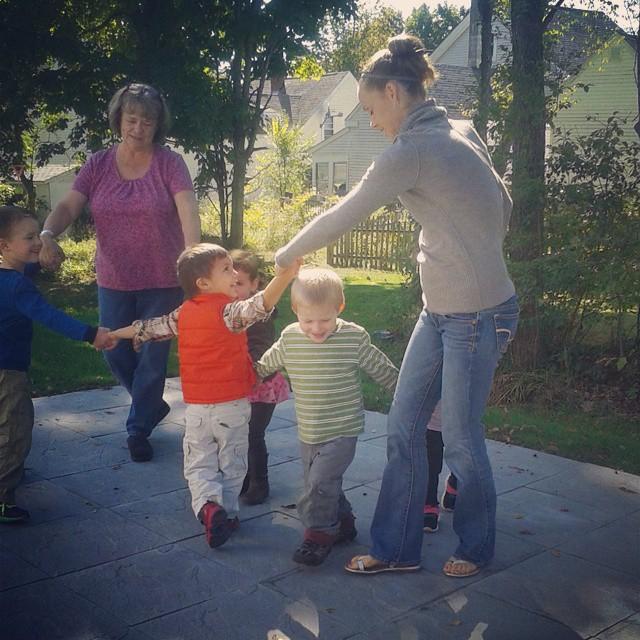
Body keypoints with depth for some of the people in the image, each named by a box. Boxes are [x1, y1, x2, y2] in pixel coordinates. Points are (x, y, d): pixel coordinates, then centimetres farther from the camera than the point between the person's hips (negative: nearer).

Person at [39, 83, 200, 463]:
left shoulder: (169, 163, -8)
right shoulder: (99, 165, 1)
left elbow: (188, 209, -20)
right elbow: (69, 207, -7)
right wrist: (48, 234, -28)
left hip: (162, 281, -3)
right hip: (114, 281, 4)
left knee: (153, 357, 6)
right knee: (116, 353, 13)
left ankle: (139, 429, 25)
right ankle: (153, 406, 39)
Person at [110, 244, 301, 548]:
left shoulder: (182, 314, 3)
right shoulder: (229, 311, -15)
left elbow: (150, 328, 16)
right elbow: (257, 307, -36)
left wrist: (114, 335, 33)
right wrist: (283, 277, -48)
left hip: (196, 407, 4)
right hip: (232, 405, -3)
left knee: (199, 465, 11)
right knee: (232, 465, 14)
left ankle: (208, 505, -12)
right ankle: (227, 513, 20)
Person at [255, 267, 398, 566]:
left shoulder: (354, 337, -13)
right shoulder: (289, 338, -4)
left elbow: (382, 369, -1)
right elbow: (266, 365, 16)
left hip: (342, 431, -5)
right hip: (308, 431, 5)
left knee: (320, 481, -14)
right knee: (319, 483, 16)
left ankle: (319, 533, 5)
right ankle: (342, 522, 37)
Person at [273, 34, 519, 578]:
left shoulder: (411, 151, -18)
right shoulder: (461, 132, 8)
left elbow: (340, 218, -11)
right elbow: (504, 205, 16)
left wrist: (283, 258, 3)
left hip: (476, 315, -9)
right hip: (441, 309, 9)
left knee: (461, 440, 7)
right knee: (404, 430, 11)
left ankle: (477, 548, 30)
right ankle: (397, 548, 22)